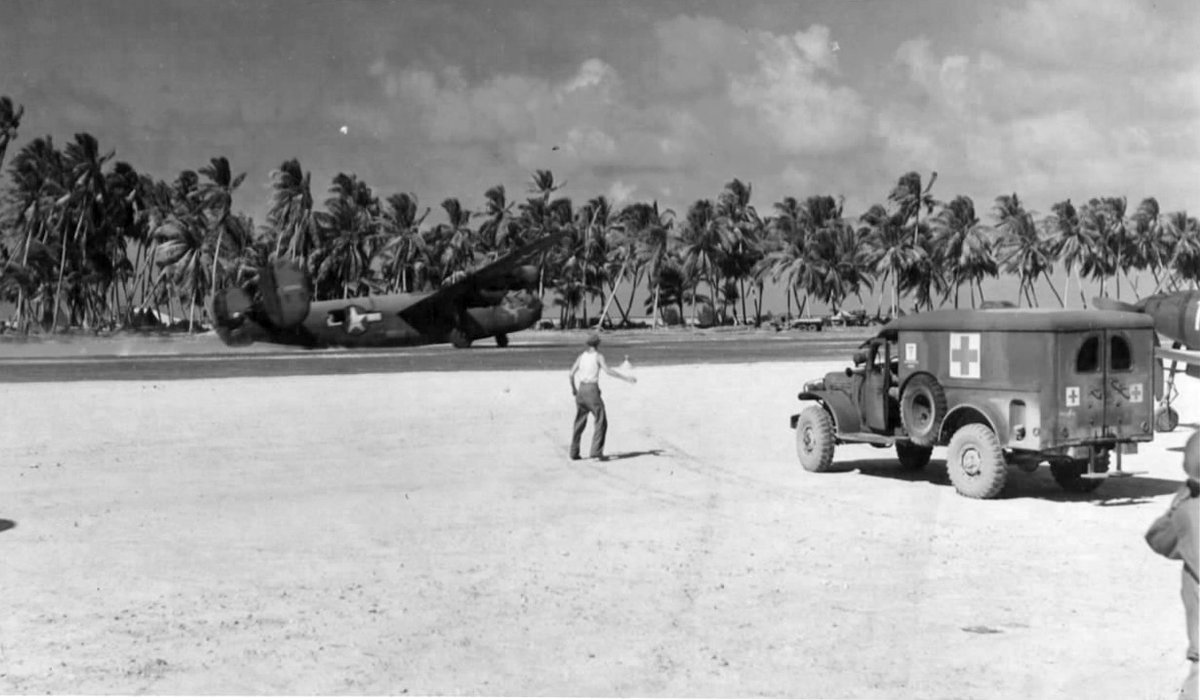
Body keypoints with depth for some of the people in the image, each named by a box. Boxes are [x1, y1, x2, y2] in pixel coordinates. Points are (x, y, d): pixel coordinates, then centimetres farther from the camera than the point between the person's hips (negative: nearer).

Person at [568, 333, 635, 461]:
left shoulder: (581, 356, 10)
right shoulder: (598, 356, -3)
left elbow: (572, 374, 6)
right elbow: (608, 371, -17)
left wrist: (573, 388, 22)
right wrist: (626, 378, -16)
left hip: (581, 389, 6)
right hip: (592, 390, -6)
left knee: (579, 422, 15)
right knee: (600, 421, 0)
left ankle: (574, 453, 16)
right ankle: (596, 452, -9)